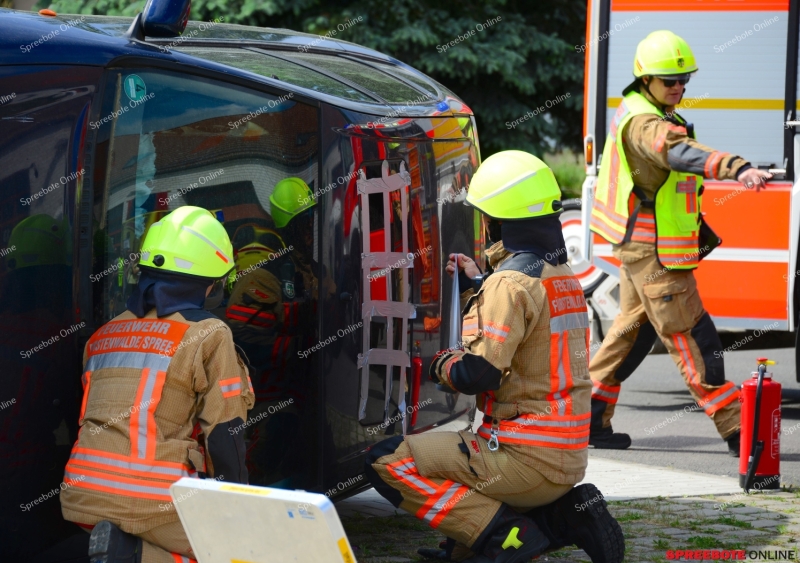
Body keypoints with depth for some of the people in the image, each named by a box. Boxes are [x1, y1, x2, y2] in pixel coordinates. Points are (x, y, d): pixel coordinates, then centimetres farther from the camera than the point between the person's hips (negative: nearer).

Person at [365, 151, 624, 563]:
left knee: (387, 462, -5)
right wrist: (473, 287, 25)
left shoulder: (511, 282, -15)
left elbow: (477, 374, -21)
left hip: (526, 457, -9)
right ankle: (563, 517, 8)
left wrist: (441, 363, 0)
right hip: (568, 457, 9)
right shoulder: (562, 276, 13)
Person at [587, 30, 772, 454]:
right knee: (692, 339, -8)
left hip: (640, 247, 11)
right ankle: (736, 430, -6)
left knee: (633, 329, 19)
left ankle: (587, 418, 25)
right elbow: (683, 153, -42)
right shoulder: (644, 124, -21)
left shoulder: (639, 113, 12)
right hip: (653, 253, -11)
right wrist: (737, 168, -57)